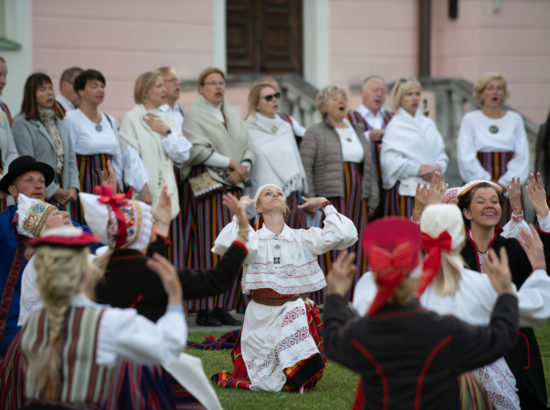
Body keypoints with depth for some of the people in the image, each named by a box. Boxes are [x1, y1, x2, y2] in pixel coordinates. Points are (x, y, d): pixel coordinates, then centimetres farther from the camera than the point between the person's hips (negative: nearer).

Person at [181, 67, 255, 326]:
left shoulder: (234, 115, 20)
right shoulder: (195, 114, 0)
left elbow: (248, 148, 16)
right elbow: (197, 150, -11)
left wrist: (244, 167, -5)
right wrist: (230, 163, -12)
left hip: (234, 187, 6)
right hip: (208, 185, -6)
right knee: (209, 245, -10)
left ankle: (223, 305, 6)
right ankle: (205, 309, -8)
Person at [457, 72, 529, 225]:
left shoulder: (515, 119, 11)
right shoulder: (470, 119, 5)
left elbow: (522, 156, 5)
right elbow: (465, 157, -2)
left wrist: (504, 183, -7)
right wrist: (487, 183, -9)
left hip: (509, 188, 2)